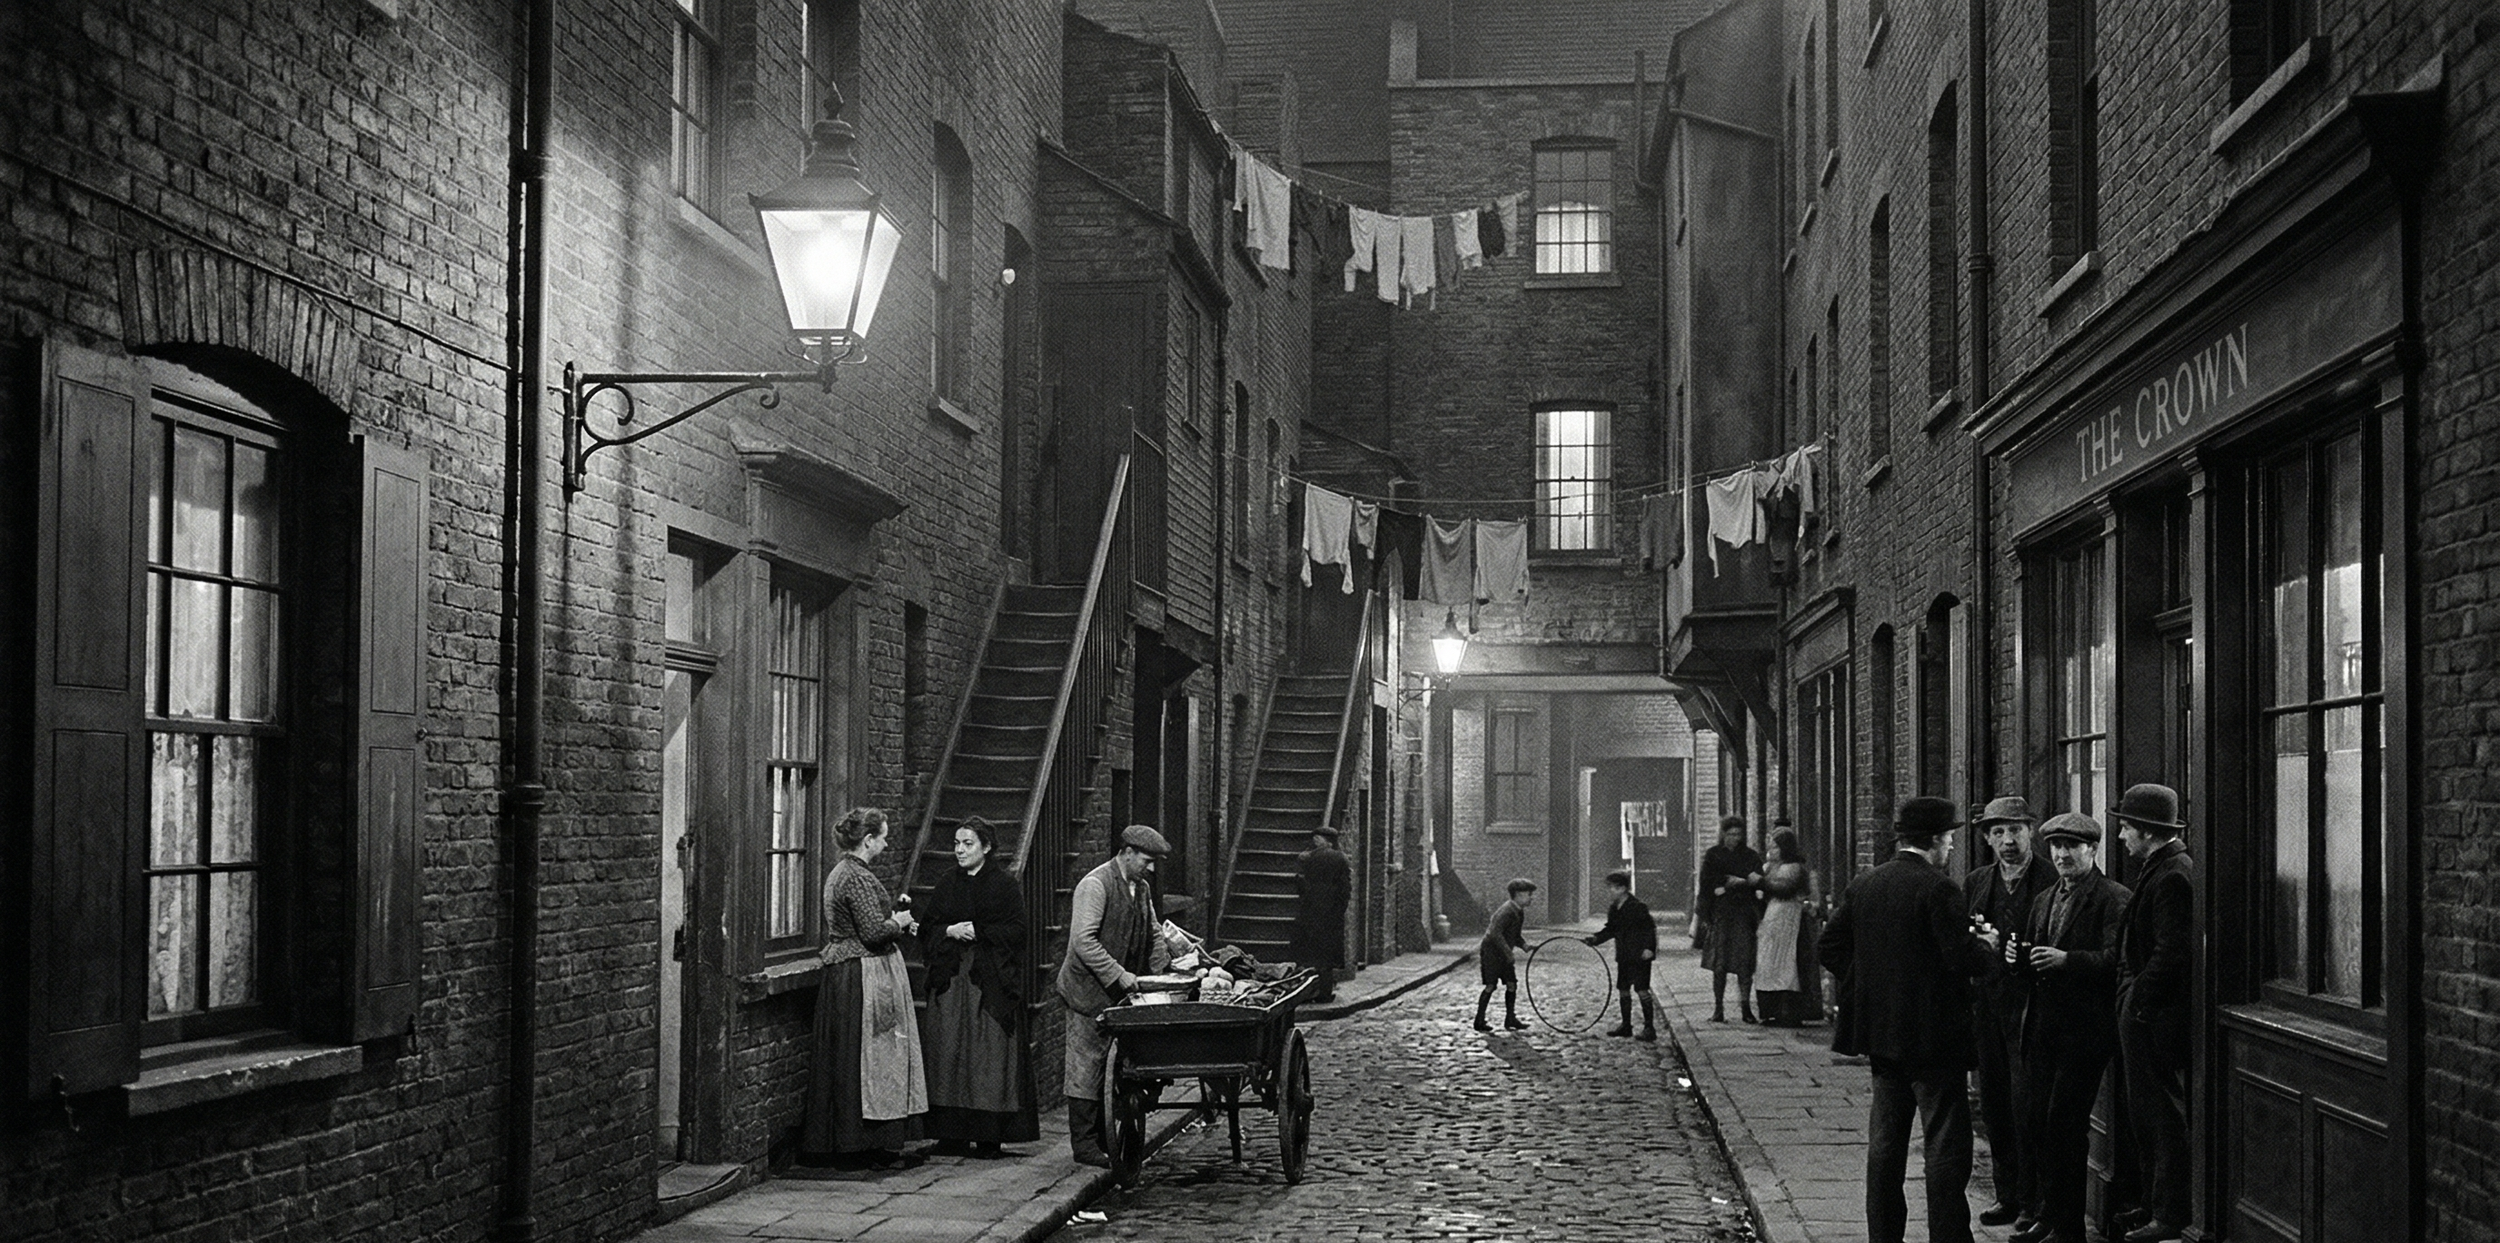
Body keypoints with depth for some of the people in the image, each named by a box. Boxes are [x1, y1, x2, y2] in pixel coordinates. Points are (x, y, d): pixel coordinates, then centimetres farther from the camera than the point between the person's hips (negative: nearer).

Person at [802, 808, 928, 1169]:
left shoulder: (840, 872, 15)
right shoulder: (858, 878, -17)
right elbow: (873, 932, -22)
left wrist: (898, 923, 15)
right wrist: (899, 922, -3)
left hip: (842, 973, 10)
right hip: (865, 976, -10)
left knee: (846, 1061, 11)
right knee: (869, 1058, -5)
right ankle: (867, 1148, -2)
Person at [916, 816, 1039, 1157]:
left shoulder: (1004, 885, 0)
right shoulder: (945, 885, 13)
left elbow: (1016, 930, -7)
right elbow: (927, 928, 11)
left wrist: (977, 931, -14)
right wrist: (950, 931, -8)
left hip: (990, 984, -4)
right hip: (950, 981, 4)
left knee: (989, 1056, -5)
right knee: (948, 1053, 0)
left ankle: (989, 1135, -2)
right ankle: (952, 1132, 5)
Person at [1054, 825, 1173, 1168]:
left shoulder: (1141, 889, 12)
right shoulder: (1095, 885, -15)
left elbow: (1152, 935, 18)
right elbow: (1083, 941, -22)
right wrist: (1118, 975, -24)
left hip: (1121, 991, 8)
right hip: (1090, 991, -8)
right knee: (1087, 1069, 0)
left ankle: (1103, 1138, 13)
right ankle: (1084, 1144, 5)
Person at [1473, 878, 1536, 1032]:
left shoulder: (1519, 912, 9)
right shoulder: (1507, 911, -21)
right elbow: (1495, 934, -28)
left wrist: (1525, 945, 0)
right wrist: (1508, 952, -27)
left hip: (1503, 954, 9)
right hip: (1491, 951, -9)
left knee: (1511, 984, 5)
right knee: (1491, 985, -7)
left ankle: (1510, 1018, 12)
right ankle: (1479, 1021, 1)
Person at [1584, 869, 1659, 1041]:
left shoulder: (1638, 907, -14)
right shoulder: (1613, 908, 9)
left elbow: (1650, 928, -13)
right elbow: (1611, 930, 18)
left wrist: (1649, 948, -22)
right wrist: (1596, 939, 4)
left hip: (1640, 956, -8)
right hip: (1623, 956, 8)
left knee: (1642, 990, -9)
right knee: (1623, 990, 12)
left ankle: (1649, 1028, -6)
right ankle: (1626, 1025, 24)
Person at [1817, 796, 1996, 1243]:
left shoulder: (1863, 886, 6)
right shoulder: (1937, 888, -15)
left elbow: (1828, 947, 8)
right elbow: (1962, 958, -19)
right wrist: (1986, 945, 1)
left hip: (1881, 1034, 7)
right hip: (1933, 1036, -7)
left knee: (1885, 1140, 12)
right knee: (1946, 1142, -1)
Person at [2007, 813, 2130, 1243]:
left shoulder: (2113, 898, -5)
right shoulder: (2043, 900, 19)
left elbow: (2115, 959, -16)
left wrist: (2066, 960, -26)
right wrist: (2019, 957, 1)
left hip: (2084, 1026, -7)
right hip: (2041, 1026, 7)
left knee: (2064, 1120, -5)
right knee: (2028, 1114, 4)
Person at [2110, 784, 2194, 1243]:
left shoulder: (2172, 877, -18)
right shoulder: (2158, 869, 15)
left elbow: (2172, 952, -23)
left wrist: (2140, 1002, -18)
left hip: (2154, 1015, -11)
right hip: (2142, 1011, 11)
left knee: (2162, 1115, -4)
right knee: (2145, 1112, 16)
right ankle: (2153, 1204, 23)